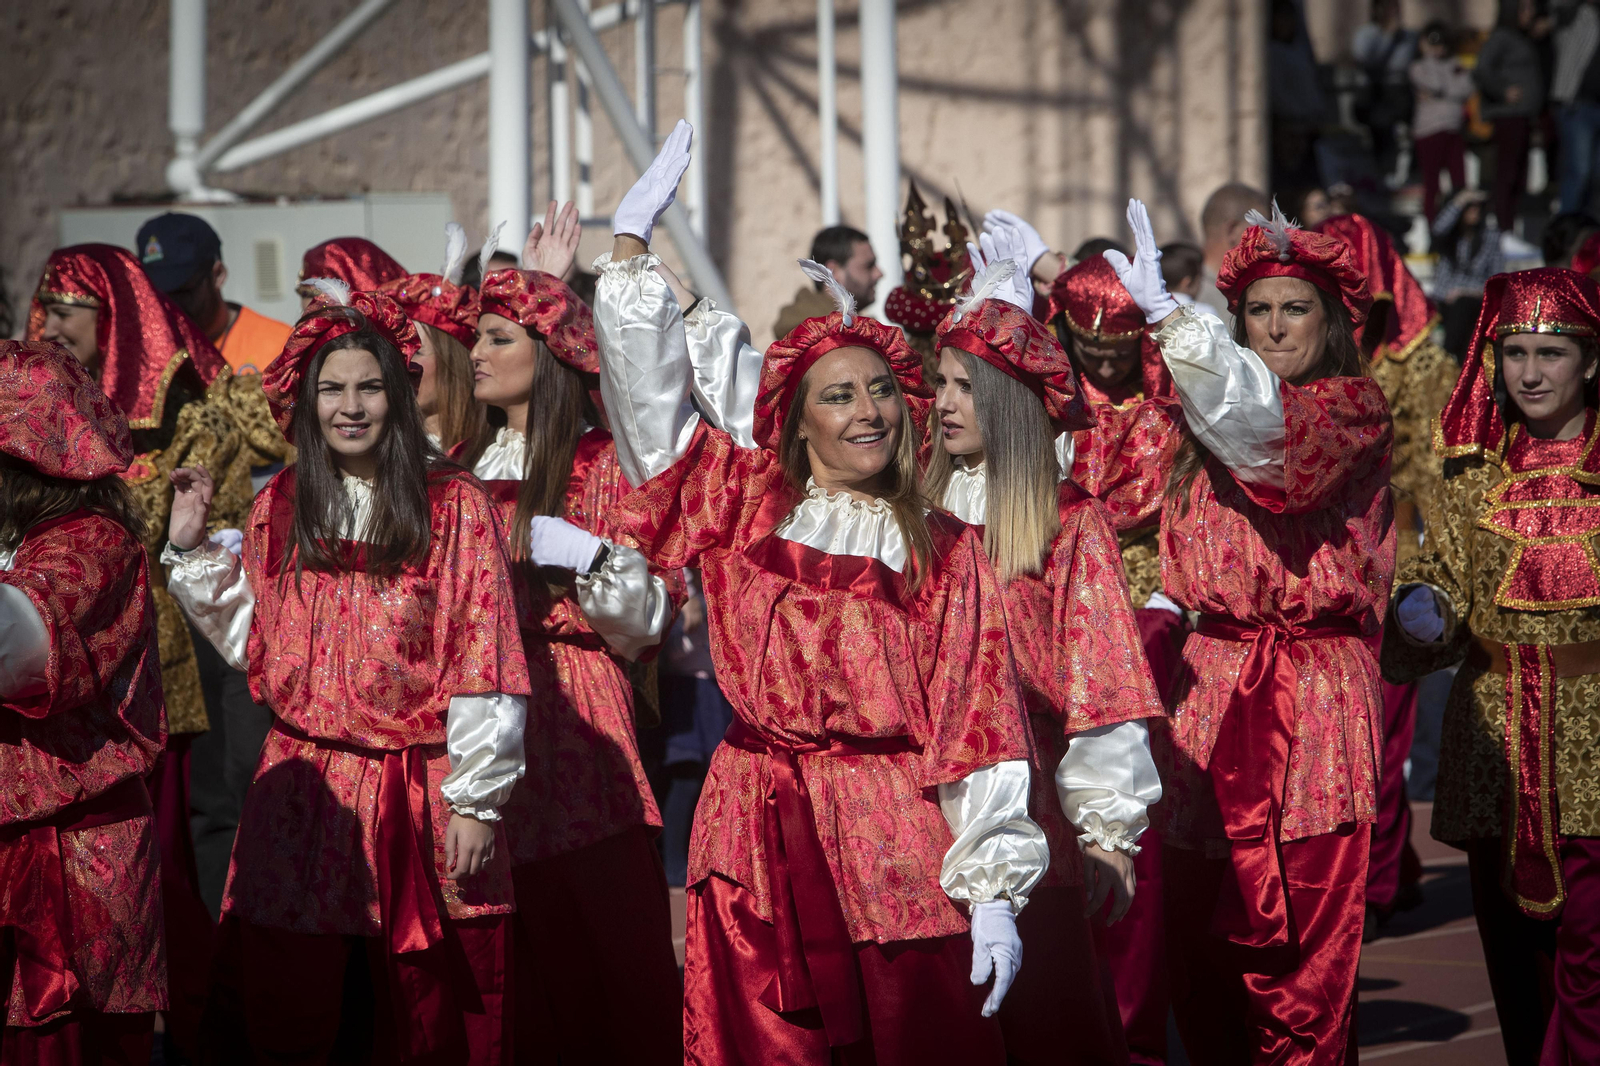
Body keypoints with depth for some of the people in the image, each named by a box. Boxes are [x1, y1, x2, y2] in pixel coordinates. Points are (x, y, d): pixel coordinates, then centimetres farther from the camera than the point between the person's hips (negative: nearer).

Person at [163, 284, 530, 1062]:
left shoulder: (454, 507, -4)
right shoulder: (279, 508, 8)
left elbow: (482, 662, -7)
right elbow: (254, 642, 14)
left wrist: (475, 801, -10)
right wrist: (190, 548, 7)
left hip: (417, 790, -3)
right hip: (302, 790, 3)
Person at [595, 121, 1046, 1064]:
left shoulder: (945, 553, 4)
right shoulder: (747, 506, 9)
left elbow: (977, 728, 0)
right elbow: (650, 393, 8)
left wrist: (995, 893, -6)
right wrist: (633, 240, 4)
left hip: (896, 845, -2)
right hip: (758, 842, 2)